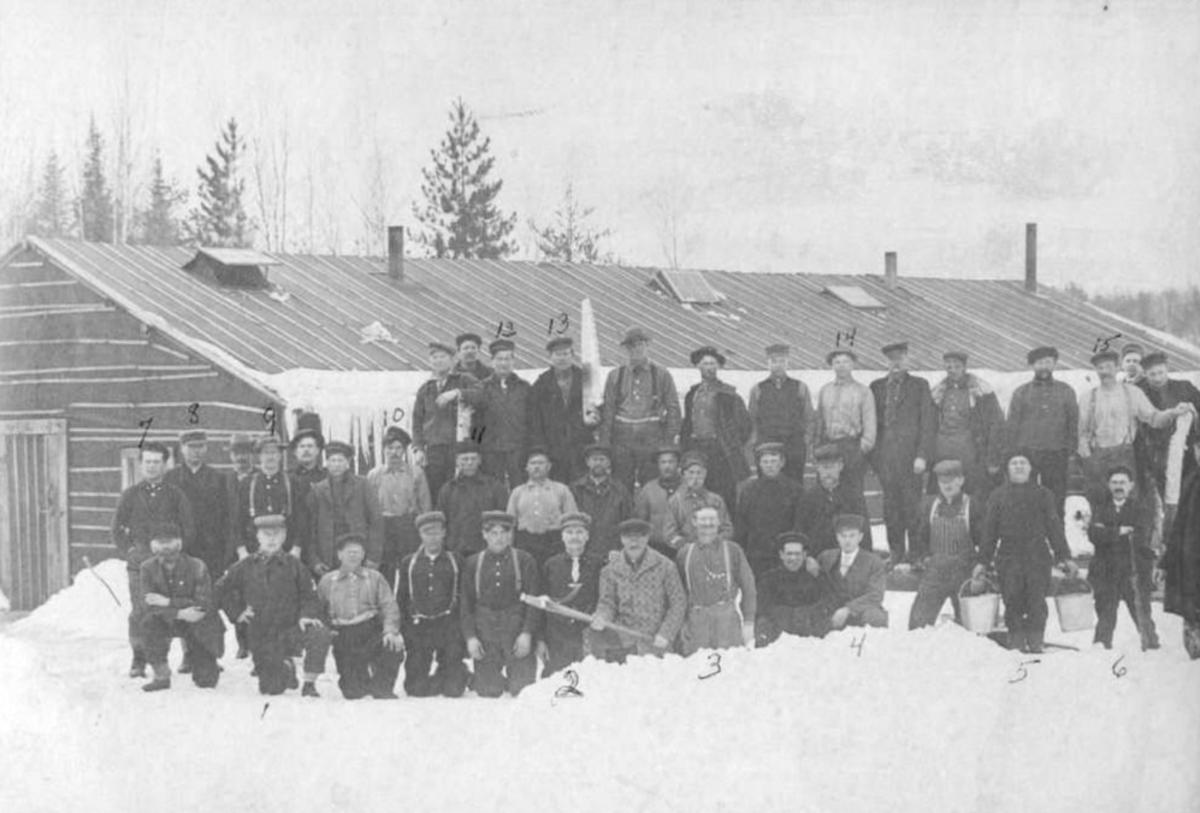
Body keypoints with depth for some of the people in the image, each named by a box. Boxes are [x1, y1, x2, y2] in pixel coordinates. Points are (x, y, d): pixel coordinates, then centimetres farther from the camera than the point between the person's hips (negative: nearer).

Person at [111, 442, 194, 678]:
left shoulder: (175, 495, 9)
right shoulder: (130, 495, 10)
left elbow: (187, 530, 11)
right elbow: (117, 530, 12)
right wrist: (130, 551, -1)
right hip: (139, 562, 0)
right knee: (139, 610, -9)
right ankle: (138, 660, -4)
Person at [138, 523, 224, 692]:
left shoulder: (197, 567, -18)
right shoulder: (148, 568, -10)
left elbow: (204, 605, -23)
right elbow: (149, 604, -18)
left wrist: (168, 602, -29)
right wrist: (180, 613, -31)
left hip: (199, 626, -2)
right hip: (169, 621, 2)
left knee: (206, 682, -6)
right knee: (149, 620, -33)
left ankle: (208, 665, 35)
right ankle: (161, 676, -17)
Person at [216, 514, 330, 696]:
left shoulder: (293, 565, 2)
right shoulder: (245, 567, 4)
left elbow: (309, 594, 4)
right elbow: (221, 590, 14)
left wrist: (306, 615, -16)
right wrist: (237, 613, 3)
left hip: (290, 629, -1)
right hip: (260, 638, 1)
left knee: (320, 634, -33)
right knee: (270, 690, -1)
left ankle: (309, 685, -17)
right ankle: (286, 668, 35)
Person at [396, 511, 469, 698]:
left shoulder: (455, 562, 9)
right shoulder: (408, 564, 11)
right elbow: (399, 599, 11)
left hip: (449, 627, -1)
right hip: (417, 627, 1)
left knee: (453, 689, -8)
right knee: (416, 689, -7)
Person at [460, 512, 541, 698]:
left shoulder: (524, 561, 3)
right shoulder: (473, 564, 8)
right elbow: (466, 603, 6)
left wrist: (527, 633, -10)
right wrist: (470, 637, -4)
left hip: (516, 628, -1)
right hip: (485, 631, 1)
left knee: (522, 689, -8)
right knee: (488, 692, -2)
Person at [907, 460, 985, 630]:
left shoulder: (974, 506, -3)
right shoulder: (928, 504, 8)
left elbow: (983, 538, -1)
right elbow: (919, 536, 16)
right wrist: (924, 557, 6)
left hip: (964, 570, -2)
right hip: (934, 570, 3)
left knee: (966, 622, 4)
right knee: (918, 619, -3)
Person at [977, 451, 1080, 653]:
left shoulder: (1043, 494, 12)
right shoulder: (998, 496, 13)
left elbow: (1055, 528, 11)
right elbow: (990, 530, 12)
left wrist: (1065, 557, 4)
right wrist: (983, 561, 7)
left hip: (1038, 557, -1)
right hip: (1008, 558, 1)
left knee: (1037, 603, -7)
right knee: (1012, 602, -3)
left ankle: (1035, 644, -2)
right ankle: (1016, 645, 3)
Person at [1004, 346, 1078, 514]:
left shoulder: (1066, 392, 11)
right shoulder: (1021, 392, 9)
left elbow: (1073, 424, 11)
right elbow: (1011, 426, 8)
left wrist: (1071, 451, 2)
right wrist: (1009, 456, 2)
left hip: (1057, 455, 0)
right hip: (1026, 454, 0)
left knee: (1057, 500, -1)